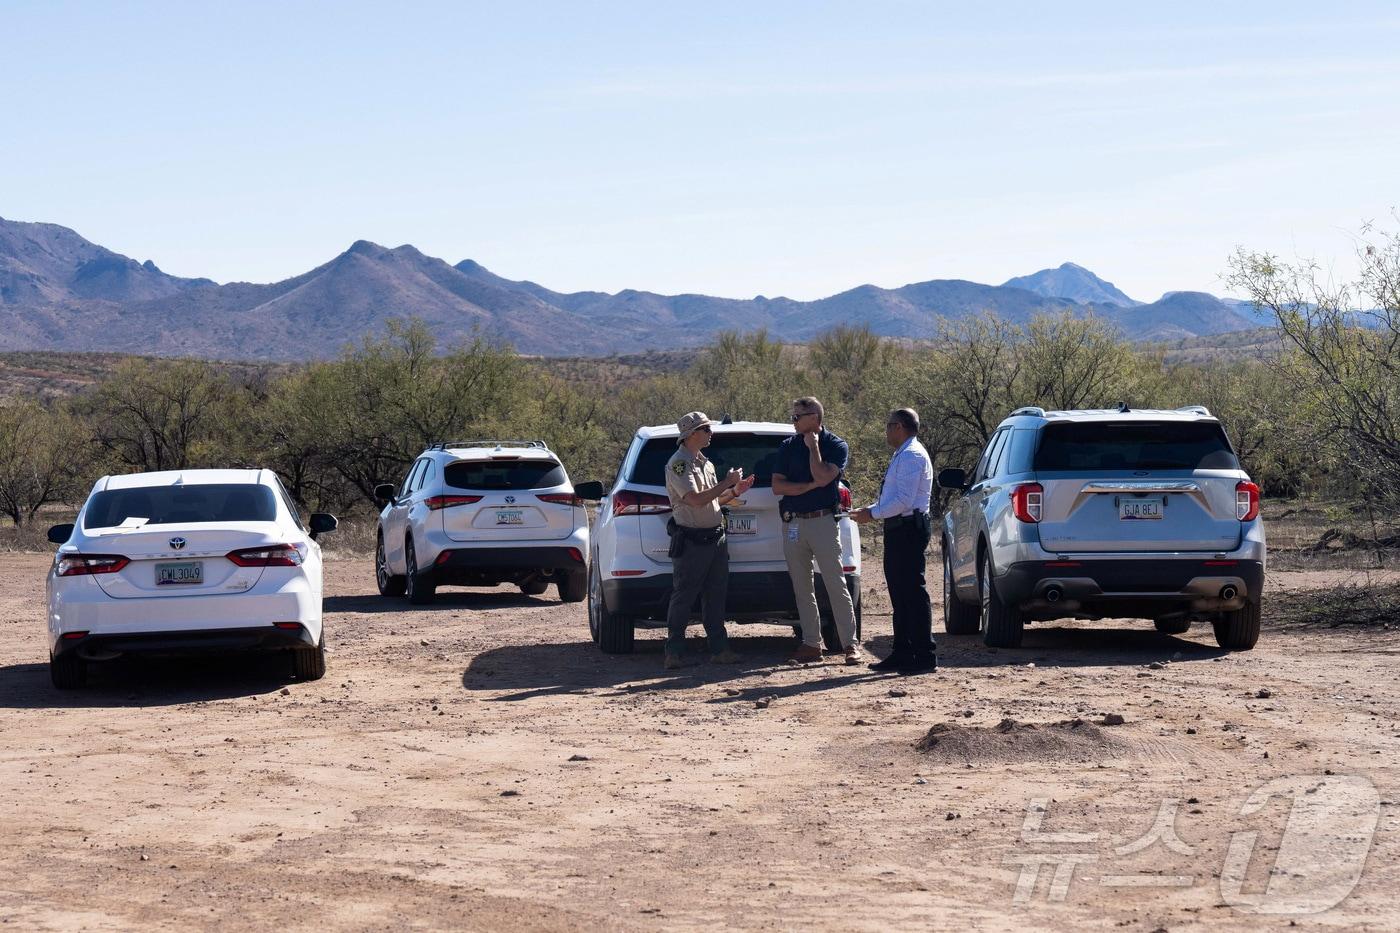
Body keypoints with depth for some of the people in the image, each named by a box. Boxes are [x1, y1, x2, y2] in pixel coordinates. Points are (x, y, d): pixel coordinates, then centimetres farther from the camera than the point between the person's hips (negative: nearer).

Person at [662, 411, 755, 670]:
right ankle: (673, 652, 2)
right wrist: (727, 483, -15)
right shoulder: (678, 464, -12)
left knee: (715, 597, 9)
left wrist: (734, 492, 8)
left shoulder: (705, 463, 17)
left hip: (716, 538, 8)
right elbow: (696, 500, -22)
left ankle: (719, 648, 13)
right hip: (690, 540, -8)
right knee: (683, 597, -4)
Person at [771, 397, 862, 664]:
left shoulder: (836, 446, -2)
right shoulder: (788, 446, 9)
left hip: (823, 522, -4)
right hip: (793, 524, 4)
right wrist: (810, 485, -10)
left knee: (836, 585, -7)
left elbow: (822, 477, -18)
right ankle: (811, 643, 11)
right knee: (802, 588, 6)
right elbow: (777, 486, 0)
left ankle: (850, 644, -7)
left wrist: (813, 446, -9)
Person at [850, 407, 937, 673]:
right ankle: (902, 654, 20)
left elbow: (904, 500, -23)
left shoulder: (912, 456, -15)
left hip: (909, 529, -11)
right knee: (899, 593, 14)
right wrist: (872, 510, 8)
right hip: (899, 529, 11)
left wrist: (873, 514, -15)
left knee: (913, 592, -9)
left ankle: (925, 656, -7)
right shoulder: (903, 455, 18)